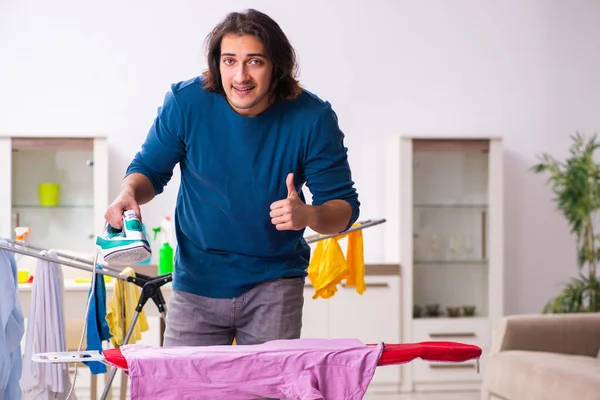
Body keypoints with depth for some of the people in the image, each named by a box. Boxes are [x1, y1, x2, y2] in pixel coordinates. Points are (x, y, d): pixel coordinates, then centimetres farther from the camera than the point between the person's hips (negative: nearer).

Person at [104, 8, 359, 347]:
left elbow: (345, 207, -9)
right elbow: (150, 169, 5)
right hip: (197, 283, 1)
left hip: (275, 284, -1)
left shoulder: (312, 118, -12)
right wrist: (129, 193, -18)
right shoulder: (185, 102, -10)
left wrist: (309, 215, -31)